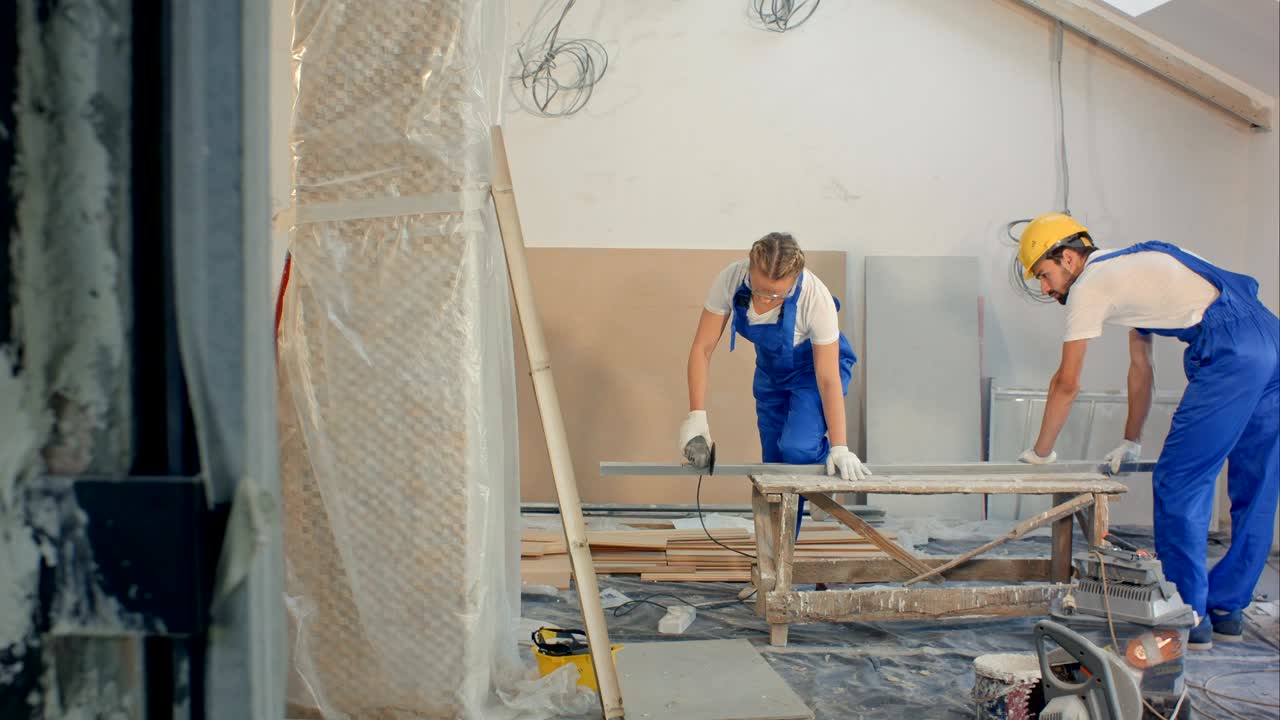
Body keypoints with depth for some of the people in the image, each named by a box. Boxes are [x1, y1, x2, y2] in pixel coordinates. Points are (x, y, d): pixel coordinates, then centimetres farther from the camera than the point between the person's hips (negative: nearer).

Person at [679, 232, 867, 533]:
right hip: (771, 370, 4)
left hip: (814, 368, -3)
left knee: (796, 448, -26)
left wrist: (839, 447, -32)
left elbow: (828, 380, -29)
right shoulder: (730, 280, -29)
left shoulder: (816, 297, -36)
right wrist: (697, 415, -31)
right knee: (774, 463, 4)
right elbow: (702, 349, -22)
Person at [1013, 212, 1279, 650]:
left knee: (1178, 486, -2)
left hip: (1233, 352, -10)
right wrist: (1131, 442, 32)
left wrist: (1040, 453, 16)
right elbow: (1140, 366, 31)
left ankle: (1189, 618, 4)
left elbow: (1067, 384, 5)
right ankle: (1226, 611, 24)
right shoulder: (1129, 270, 28)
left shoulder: (1089, 285, 1)